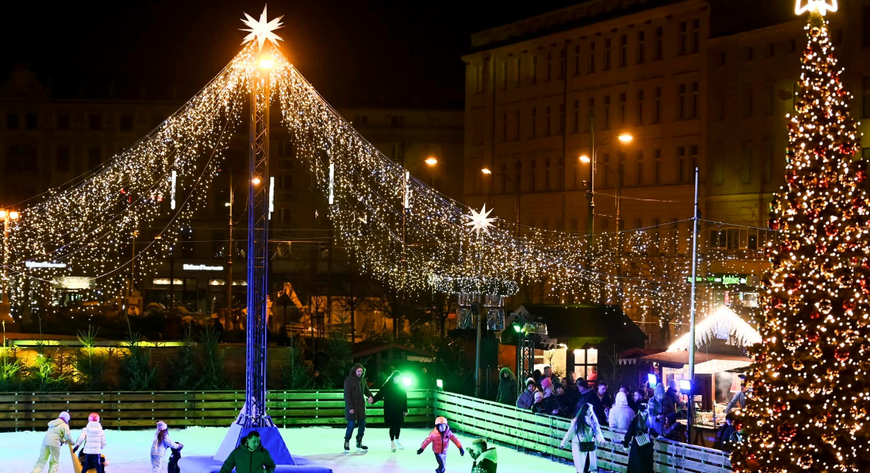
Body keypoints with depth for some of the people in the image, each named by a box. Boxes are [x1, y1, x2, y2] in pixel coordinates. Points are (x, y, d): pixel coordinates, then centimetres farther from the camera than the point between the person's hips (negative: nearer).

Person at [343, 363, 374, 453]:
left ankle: (359, 444, 18)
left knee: (362, 424, 6)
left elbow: (366, 390, 20)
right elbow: (347, 395, -14)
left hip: (361, 406, 6)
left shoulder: (362, 379, 7)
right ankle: (346, 443, 9)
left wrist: (370, 396, -3)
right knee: (351, 424, -7)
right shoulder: (349, 380, -12)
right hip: (352, 407, -6)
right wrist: (350, 407, -19)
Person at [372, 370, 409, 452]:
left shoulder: (401, 386, 4)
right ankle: (392, 442, 13)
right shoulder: (387, 386, -5)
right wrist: (373, 399, -23)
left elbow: (404, 398, 6)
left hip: (399, 410, 3)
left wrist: (405, 410, 6)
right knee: (392, 425, 0)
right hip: (390, 410, -3)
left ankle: (396, 441, 20)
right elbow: (380, 394, -9)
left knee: (398, 424, 1)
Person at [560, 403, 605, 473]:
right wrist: (563, 443, 5)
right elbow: (570, 433, -1)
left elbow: (597, 431, -1)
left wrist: (601, 439, -21)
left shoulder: (593, 420, 7)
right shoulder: (577, 421, -7)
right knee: (581, 466, -4)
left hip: (590, 447, 5)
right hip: (579, 447, -4)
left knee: (589, 465, 5)